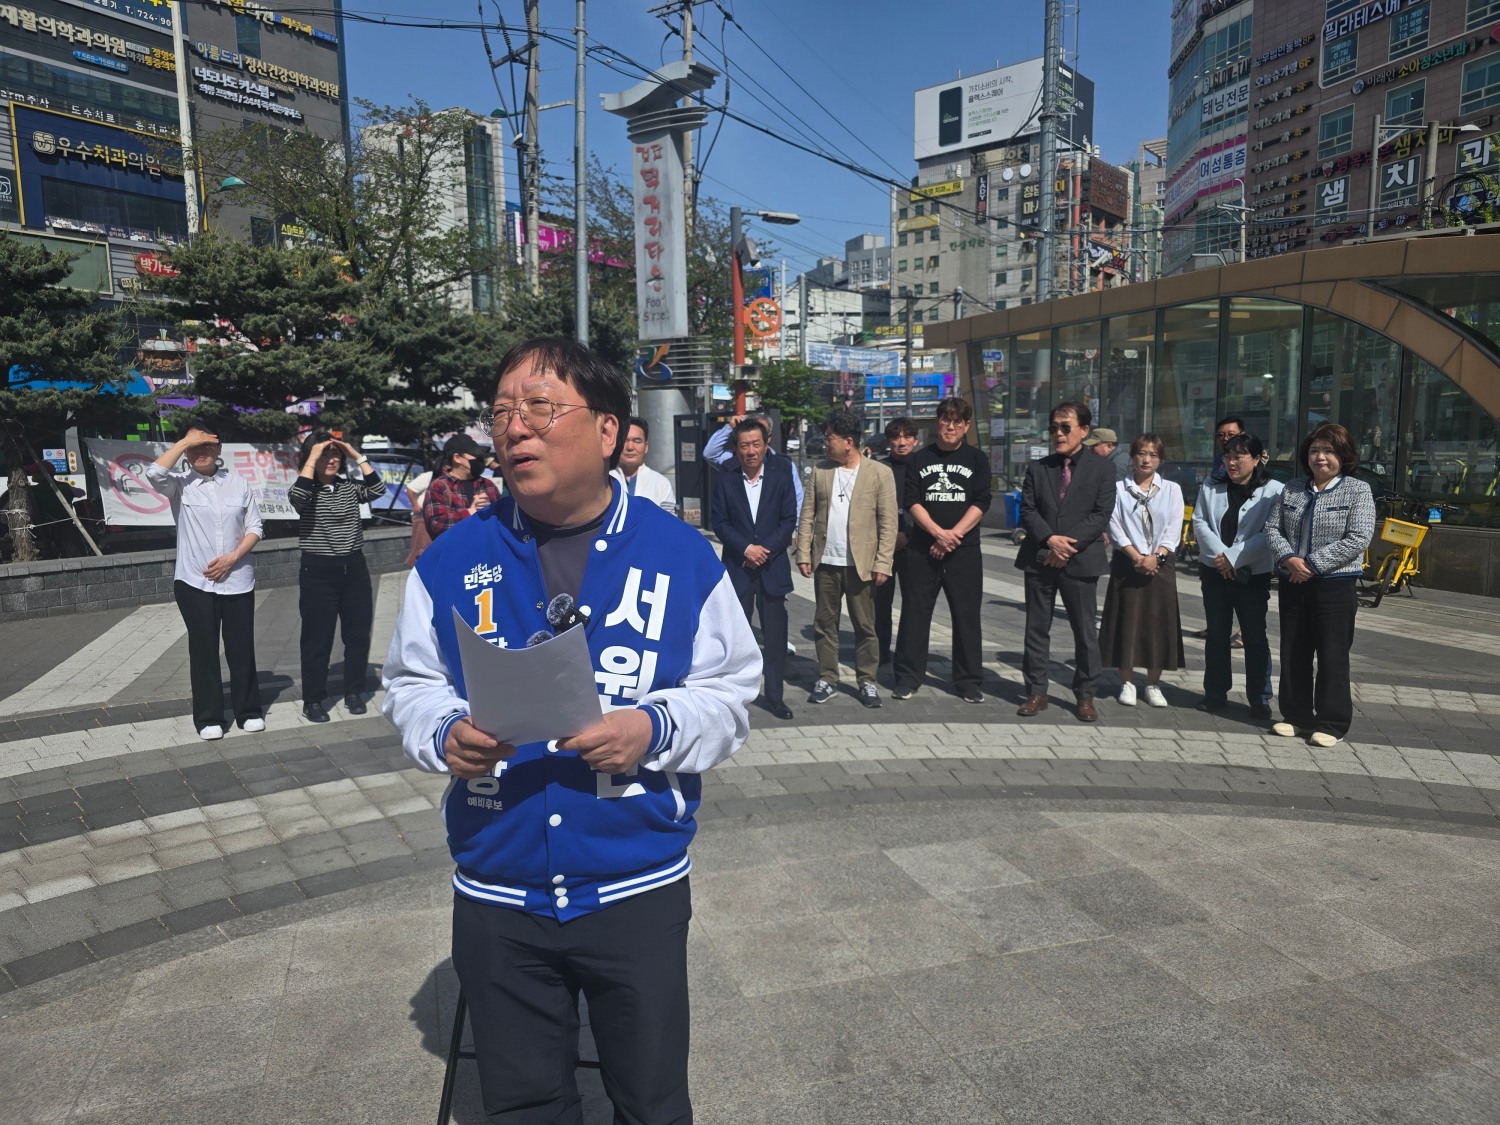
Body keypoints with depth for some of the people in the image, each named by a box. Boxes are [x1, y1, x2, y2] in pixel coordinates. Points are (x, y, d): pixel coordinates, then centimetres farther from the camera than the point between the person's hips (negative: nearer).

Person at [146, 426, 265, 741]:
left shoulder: (238, 484, 5)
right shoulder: (179, 484, 0)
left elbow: (255, 527, 5)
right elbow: (154, 473, -22)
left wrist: (232, 558, -9)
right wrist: (183, 442, -13)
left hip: (237, 580, 1)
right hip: (195, 582, -1)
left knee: (241, 647, 8)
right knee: (203, 649, 5)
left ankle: (249, 710, 21)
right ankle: (208, 717, 15)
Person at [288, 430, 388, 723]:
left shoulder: (350, 487, 7)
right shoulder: (306, 491, -3)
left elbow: (378, 490, -9)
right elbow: (296, 496, -27)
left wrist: (357, 456, -11)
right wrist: (312, 458, -20)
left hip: (354, 568, 4)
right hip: (318, 571, -4)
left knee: (358, 634, 9)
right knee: (317, 638, 2)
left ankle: (354, 693, 22)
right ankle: (313, 700, 13)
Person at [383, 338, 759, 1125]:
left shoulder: (683, 556, -7)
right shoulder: (452, 559, -3)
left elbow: (729, 690, -3)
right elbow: (411, 684, 7)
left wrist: (656, 729, -21)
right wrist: (444, 735, -15)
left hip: (638, 890, -1)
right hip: (495, 897, 2)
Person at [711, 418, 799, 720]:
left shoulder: (781, 475, 2)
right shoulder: (726, 480, 1)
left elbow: (789, 519, -1)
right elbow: (718, 521, -2)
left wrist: (766, 548, -12)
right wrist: (745, 548, -13)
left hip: (773, 566, 0)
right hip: (737, 567, 0)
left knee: (775, 634, 4)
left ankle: (774, 695, 14)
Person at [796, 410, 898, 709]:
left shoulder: (880, 473, -2)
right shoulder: (820, 472, 8)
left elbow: (888, 522, -4)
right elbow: (807, 515, 8)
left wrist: (882, 563, -10)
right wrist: (803, 553, 0)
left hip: (860, 564, -3)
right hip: (825, 562, 3)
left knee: (865, 626, 5)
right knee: (824, 624, 9)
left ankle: (867, 682, 18)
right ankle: (827, 680, 20)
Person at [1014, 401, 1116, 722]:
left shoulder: (1101, 469, 2)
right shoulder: (1037, 468, 9)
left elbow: (1101, 515, -6)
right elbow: (1027, 510, 1)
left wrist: (1070, 545, -15)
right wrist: (1050, 539, -15)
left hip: (1080, 561, -2)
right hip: (1039, 560, 2)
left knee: (1085, 632, 4)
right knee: (1037, 629, 7)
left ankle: (1085, 696, 17)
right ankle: (1036, 693, 17)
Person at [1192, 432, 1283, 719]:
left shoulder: (1273, 491, -6)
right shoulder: (1210, 487, 8)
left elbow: (1269, 534, -13)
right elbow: (1199, 522, 0)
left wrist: (1233, 557, -16)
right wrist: (1218, 554, -14)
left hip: (1253, 575, -4)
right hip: (1214, 571, 4)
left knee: (1255, 637, 0)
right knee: (1216, 635, 11)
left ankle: (1260, 699, 11)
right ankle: (1215, 693, 21)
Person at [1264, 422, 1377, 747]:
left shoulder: (1358, 491, -3)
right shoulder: (1292, 489, 10)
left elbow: (1358, 539, -13)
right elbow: (1272, 528, 6)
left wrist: (1312, 564, -16)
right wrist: (1289, 558, -12)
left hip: (1334, 585, -5)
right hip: (1292, 583, 5)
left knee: (1332, 656, -1)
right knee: (1293, 653, 10)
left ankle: (1332, 724, 9)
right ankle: (1297, 717, 22)